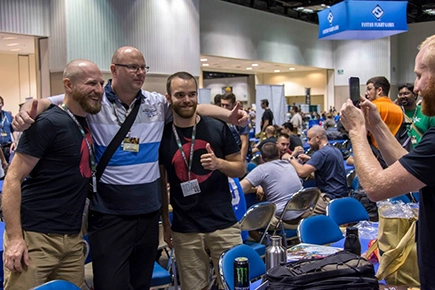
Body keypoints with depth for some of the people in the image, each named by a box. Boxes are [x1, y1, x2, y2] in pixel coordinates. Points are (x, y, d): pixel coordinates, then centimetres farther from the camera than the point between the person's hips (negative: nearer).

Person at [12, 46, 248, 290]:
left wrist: (230, 115, -6)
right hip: (109, 214, -4)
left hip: (149, 210, 4)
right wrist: (26, 113, -27)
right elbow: (44, 103, -5)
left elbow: (196, 108, 10)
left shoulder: (158, 103, 5)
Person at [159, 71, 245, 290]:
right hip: (185, 230, 1)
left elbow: (240, 169, 4)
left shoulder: (218, 128, -2)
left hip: (224, 223, 0)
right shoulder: (162, 135, 0)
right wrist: (165, 224, 6)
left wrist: (219, 163, -16)